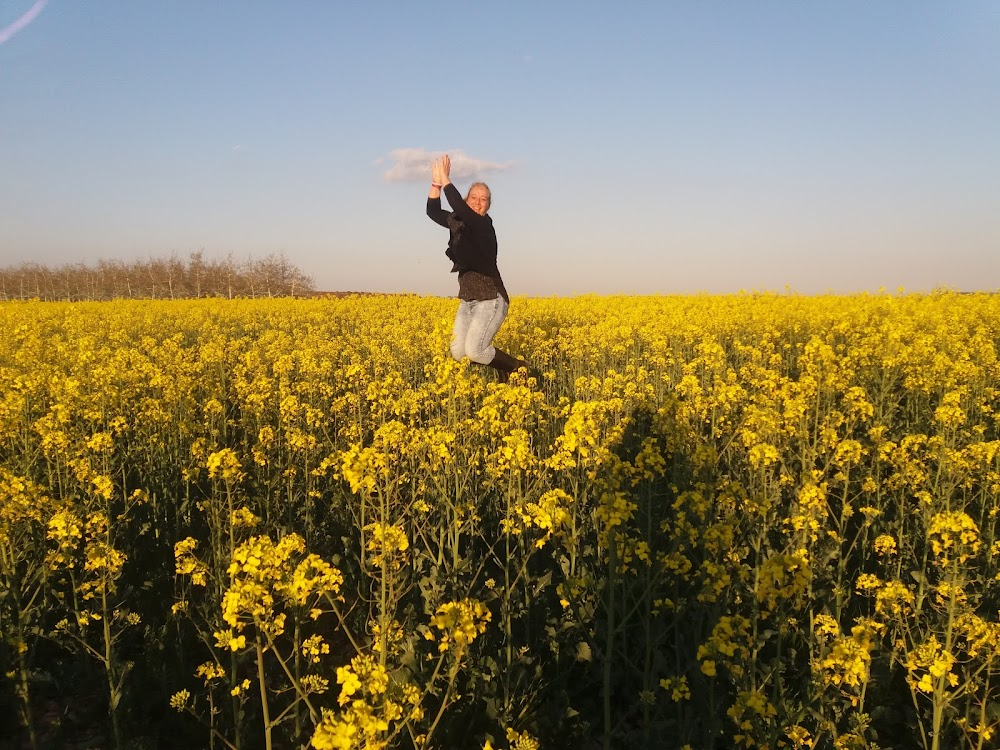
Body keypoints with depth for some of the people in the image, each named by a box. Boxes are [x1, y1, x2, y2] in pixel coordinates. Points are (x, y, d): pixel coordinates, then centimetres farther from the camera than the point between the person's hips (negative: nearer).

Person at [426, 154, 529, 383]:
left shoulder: (484, 225, -15)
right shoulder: (458, 222, 8)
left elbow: (459, 209, -30)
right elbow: (433, 212, 10)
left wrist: (446, 180, -21)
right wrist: (436, 184, -1)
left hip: (491, 300, -8)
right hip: (468, 300, 8)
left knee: (474, 351, -18)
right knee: (457, 352, -1)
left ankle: (517, 367, 6)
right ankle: (502, 370, 21)